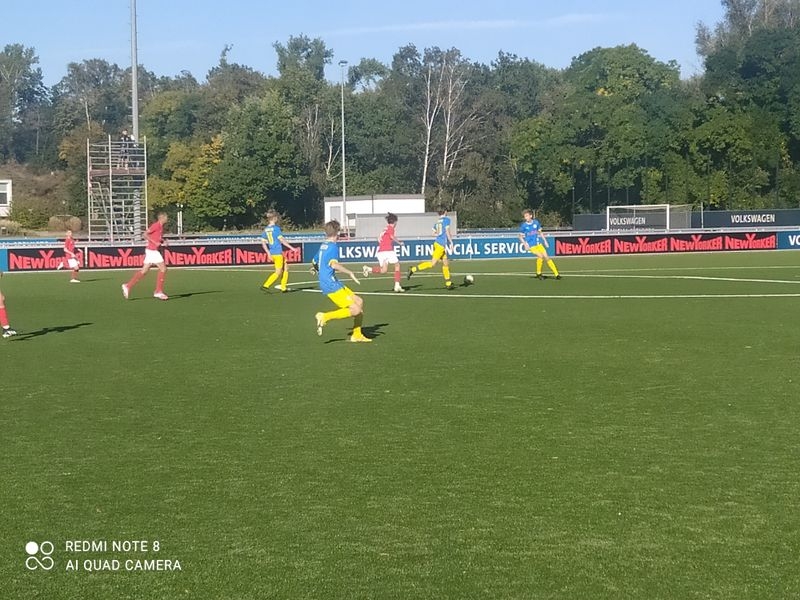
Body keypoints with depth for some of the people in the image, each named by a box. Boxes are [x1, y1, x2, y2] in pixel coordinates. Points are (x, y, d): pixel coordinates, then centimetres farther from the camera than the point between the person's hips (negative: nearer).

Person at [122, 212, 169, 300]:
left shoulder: (161, 227, 13)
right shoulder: (156, 225, -14)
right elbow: (145, 234, -17)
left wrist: (163, 241, 6)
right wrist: (155, 242, -20)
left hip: (153, 251, 9)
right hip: (152, 251, -9)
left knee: (144, 271, 10)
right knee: (163, 268, -7)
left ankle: (128, 286, 15)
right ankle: (159, 291, -2)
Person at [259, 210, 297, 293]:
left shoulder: (266, 229, 9)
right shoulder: (276, 228, -12)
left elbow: (263, 243, 9)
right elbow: (282, 240, -15)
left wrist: (269, 253, 13)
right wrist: (291, 248, -10)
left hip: (272, 253, 8)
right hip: (278, 253, -8)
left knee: (286, 268, 16)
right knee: (278, 272, -1)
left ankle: (283, 288, 15)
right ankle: (265, 286, -7)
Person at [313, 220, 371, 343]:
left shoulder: (323, 246, 15)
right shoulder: (333, 247, -13)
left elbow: (315, 262, 30)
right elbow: (334, 264, -31)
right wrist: (350, 273, -24)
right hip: (332, 285, -10)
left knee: (359, 302, 12)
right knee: (355, 310, -13)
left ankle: (357, 335, 14)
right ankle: (325, 317, -13)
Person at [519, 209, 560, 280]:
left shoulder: (536, 222, 3)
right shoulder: (523, 226, -6)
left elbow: (540, 232, 17)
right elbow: (521, 237, 2)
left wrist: (545, 241, 13)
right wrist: (525, 244, -12)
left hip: (538, 243, 4)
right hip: (531, 245, -4)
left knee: (546, 257, -2)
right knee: (540, 256, -22)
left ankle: (556, 274, 3)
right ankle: (538, 273, -2)